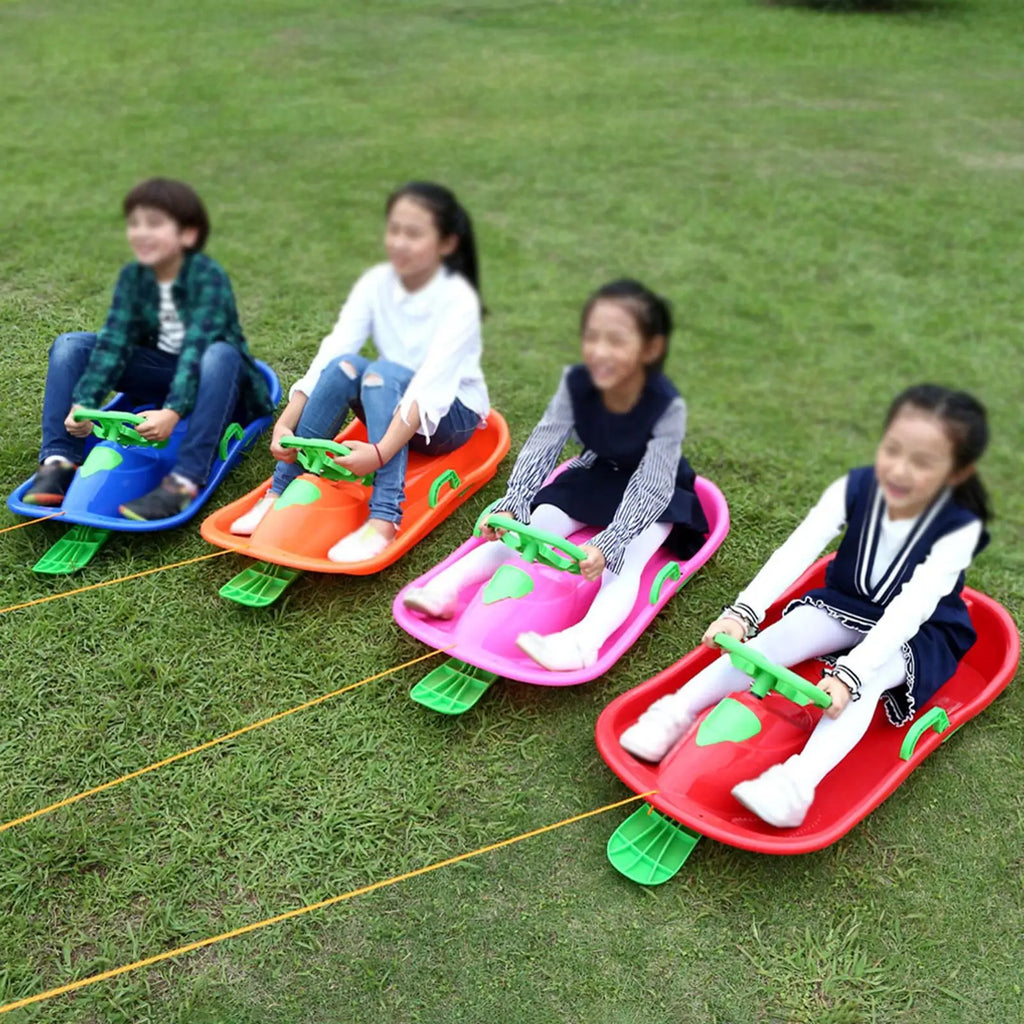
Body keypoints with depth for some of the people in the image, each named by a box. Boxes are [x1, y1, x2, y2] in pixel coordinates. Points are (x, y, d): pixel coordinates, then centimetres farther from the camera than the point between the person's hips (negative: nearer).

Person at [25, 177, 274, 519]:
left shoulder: (208, 277, -22)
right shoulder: (133, 276, -6)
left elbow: (197, 348, -34)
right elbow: (113, 342, -16)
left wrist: (173, 412, -48)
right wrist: (83, 404, -30)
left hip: (210, 382, -5)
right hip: (160, 374, 5)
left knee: (221, 354, -40)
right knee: (70, 344, -9)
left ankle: (184, 482, -45)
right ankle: (58, 462, -19)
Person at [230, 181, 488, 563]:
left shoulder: (458, 300, -22)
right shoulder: (376, 284, -9)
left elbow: (430, 386, -33)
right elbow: (329, 353, -18)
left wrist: (380, 452, -46)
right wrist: (285, 424, -31)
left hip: (452, 415, -4)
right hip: (390, 410, 4)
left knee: (383, 372, -34)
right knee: (343, 366, -27)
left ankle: (383, 519, -42)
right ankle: (282, 490, -22)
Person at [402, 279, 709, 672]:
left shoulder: (667, 405, -32)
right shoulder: (576, 383, -21)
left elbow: (650, 488, -36)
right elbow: (541, 446, -22)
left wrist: (606, 546, -49)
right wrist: (512, 507, -38)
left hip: (655, 493, -4)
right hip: (596, 476, 4)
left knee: (623, 562, -30)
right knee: (524, 529, -14)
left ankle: (582, 642, -52)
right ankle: (445, 588, -24)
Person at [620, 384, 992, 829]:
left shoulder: (959, 528, -26)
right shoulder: (856, 488, -19)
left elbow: (910, 609, -36)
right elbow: (796, 551, -30)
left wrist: (849, 673, -48)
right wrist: (743, 612, -45)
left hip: (919, 633, -3)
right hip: (846, 605, 3)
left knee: (865, 677, -34)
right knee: (778, 638, -25)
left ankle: (797, 784, -48)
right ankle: (675, 713, -28)